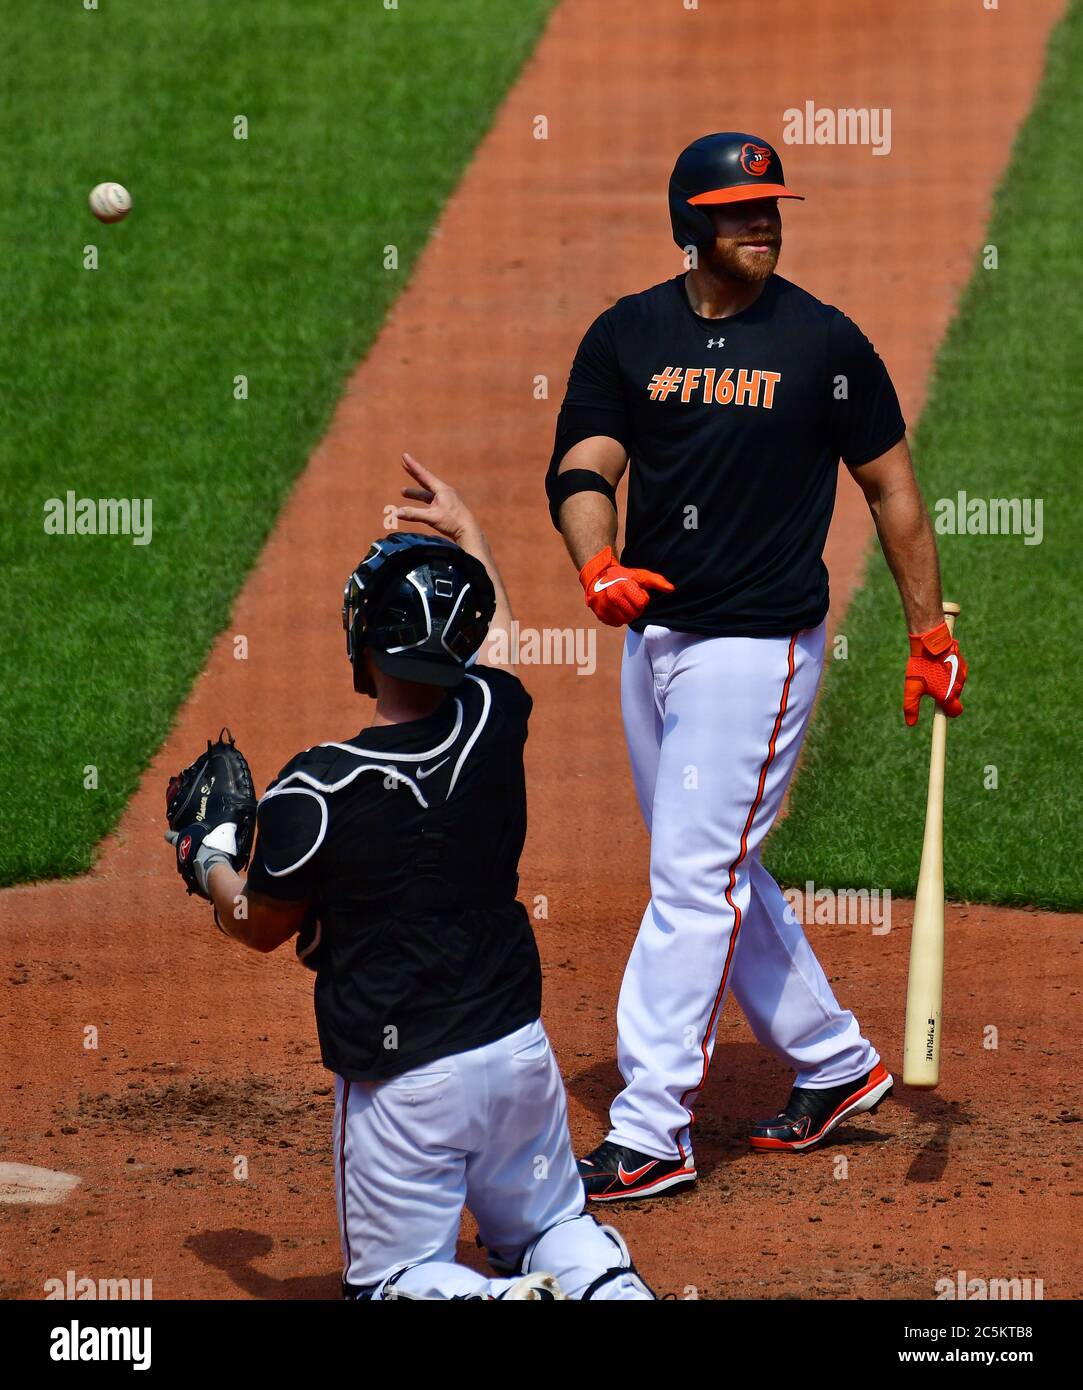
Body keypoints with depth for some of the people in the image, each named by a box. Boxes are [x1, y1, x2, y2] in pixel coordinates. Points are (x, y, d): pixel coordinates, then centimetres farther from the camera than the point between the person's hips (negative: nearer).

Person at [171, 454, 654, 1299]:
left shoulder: (314, 791, -19)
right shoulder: (492, 720, -7)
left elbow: (260, 927, -1)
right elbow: (500, 629, 19)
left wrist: (210, 853, 20)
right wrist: (466, 532, 37)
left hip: (399, 1082, -4)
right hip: (519, 1049, 4)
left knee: (395, 1279, 11)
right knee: (553, 1225, 24)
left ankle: (504, 1302, -20)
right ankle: (608, 1287, -9)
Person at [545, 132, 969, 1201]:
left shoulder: (823, 342, -3)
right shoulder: (627, 334, 5)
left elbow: (891, 488, 3)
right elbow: (581, 469, -5)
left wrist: (931, 635, 2)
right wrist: (598, 565, -26)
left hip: (759, 643, -5)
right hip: (651, 635, 6)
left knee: (695, 879, -9)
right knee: (717, 876, 15)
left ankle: (649, 1134, -8)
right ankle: (835, 1062, 32)